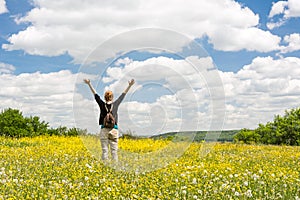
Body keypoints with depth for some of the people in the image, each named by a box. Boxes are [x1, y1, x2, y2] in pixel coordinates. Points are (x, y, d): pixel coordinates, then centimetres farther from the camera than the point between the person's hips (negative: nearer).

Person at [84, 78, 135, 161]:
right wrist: (130, 85, 12)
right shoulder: (115, 104, 1)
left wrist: (89, 84, 11)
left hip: (104, 129, 0)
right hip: (114, 130, 0)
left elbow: (95, 94, 7)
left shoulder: (102, 105, 1)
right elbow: (123, 94, 8)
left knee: (104, 150, 1)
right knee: (114, 150, 1)